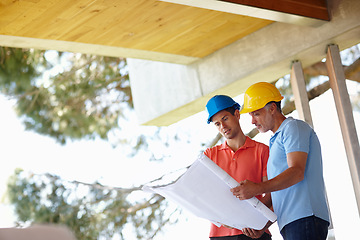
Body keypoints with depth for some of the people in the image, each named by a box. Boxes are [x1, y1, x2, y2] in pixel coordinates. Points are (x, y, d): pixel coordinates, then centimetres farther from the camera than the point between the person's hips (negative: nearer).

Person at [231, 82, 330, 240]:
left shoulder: (293, 127, 1)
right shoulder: (276, 141, 29)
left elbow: (297, 172, -15)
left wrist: (258, 188, -24)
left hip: (304, 219, -9)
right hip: (290, 223, 9)